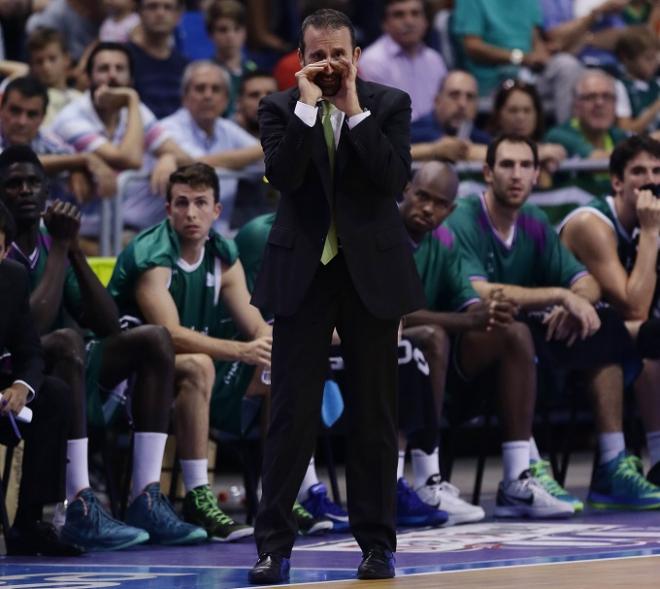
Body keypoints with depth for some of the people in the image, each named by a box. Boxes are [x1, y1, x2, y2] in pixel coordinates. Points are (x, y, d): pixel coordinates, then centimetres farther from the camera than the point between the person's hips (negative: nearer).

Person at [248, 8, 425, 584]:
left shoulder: (390, 105, 2)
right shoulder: (281, 108, 1)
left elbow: (393, 179, -12)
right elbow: (283, 176, -15)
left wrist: (354, 108, -14)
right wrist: (309, 104, -17)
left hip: (372, 272, 1)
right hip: (302, 273, -1)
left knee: (374, 415, 6)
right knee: (292, 413, -2)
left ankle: (377, 542, 13)